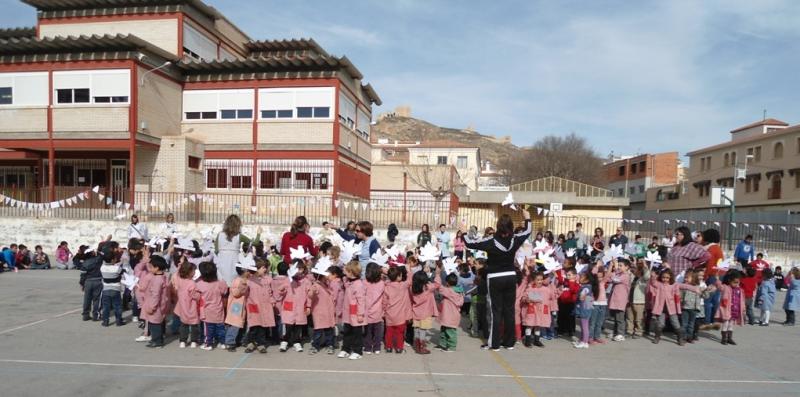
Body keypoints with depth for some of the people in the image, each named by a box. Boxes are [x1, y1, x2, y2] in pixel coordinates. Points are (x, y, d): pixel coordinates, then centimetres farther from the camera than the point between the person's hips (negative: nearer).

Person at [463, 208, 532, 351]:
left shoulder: (491, 241, -17)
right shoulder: (515, 239, -6)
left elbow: (470, 243, -13)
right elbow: (527, 231, 14)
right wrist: (527, 218, 31)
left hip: (495, 279, -3)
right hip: (510, 277, 3)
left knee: (496, 311, 3)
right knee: (509, 310, 10)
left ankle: (495, 343, 7)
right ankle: (509, 342, 18)